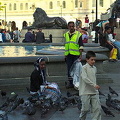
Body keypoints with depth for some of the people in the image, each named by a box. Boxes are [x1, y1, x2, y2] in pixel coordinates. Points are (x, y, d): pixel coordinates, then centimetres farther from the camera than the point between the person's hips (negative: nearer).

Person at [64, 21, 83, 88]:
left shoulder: (78, 34, -1)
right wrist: (65, 55, 19)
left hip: (76, 55, -4)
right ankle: (70, 82, 10)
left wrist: (81, 55, -10)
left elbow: (81, 46, -3)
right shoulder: (66, 35, 13)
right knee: (69, 69, 4)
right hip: (68, 55, 4)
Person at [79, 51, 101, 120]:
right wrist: (94, 85, -26)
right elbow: (84, 78, -21)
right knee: (86, 109, 0)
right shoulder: (84, 68, -9)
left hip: (94, 92, 6)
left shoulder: (95, 68, 12)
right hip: (85, 92, -6)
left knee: (97, 108, -3)